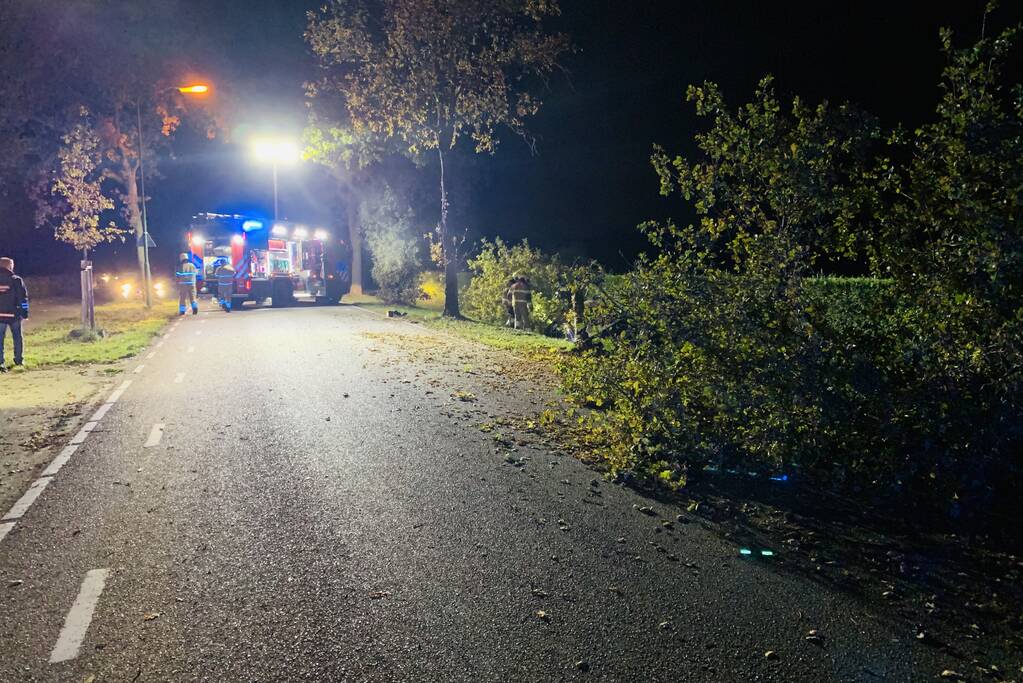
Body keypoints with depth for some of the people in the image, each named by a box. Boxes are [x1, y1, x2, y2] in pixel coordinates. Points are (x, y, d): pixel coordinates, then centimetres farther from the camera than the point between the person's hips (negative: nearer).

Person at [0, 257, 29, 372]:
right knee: (18, 337, 16)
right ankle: (19, 359, 25)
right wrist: (24, 312, -2)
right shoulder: (16, 280, -6)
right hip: (13, 315, -2)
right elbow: (23, 297, -8)